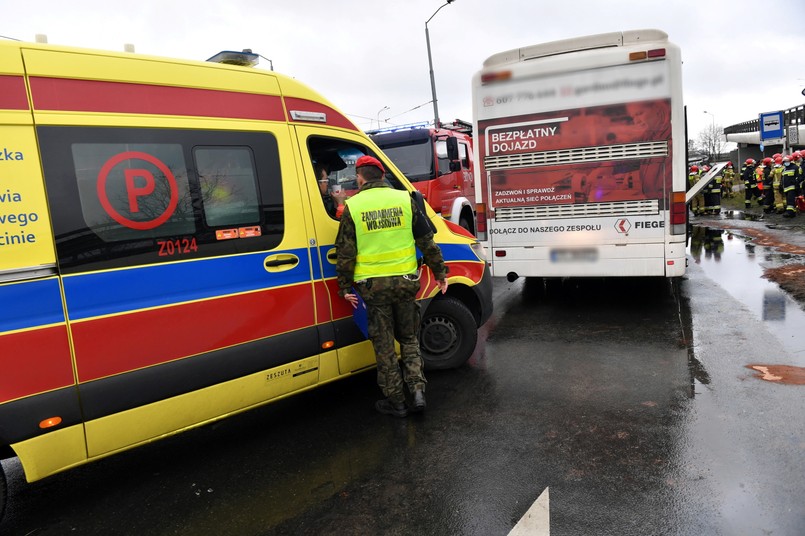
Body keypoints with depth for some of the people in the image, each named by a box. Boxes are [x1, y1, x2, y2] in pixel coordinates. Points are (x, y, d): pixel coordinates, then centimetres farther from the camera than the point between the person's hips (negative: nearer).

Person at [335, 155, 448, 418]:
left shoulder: (352, 206, -3)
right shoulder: (404, 199, 2)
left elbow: (345, 253, -2)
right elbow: (427, 241, 5)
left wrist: (345, 286, 6)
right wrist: (440, 273, 14)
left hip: (372, 285, -2)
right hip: (405, 281, 2)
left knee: (384, 345, 10)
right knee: (409, 339, 18)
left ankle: (396, 401, 17)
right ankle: (417, 391, 9)